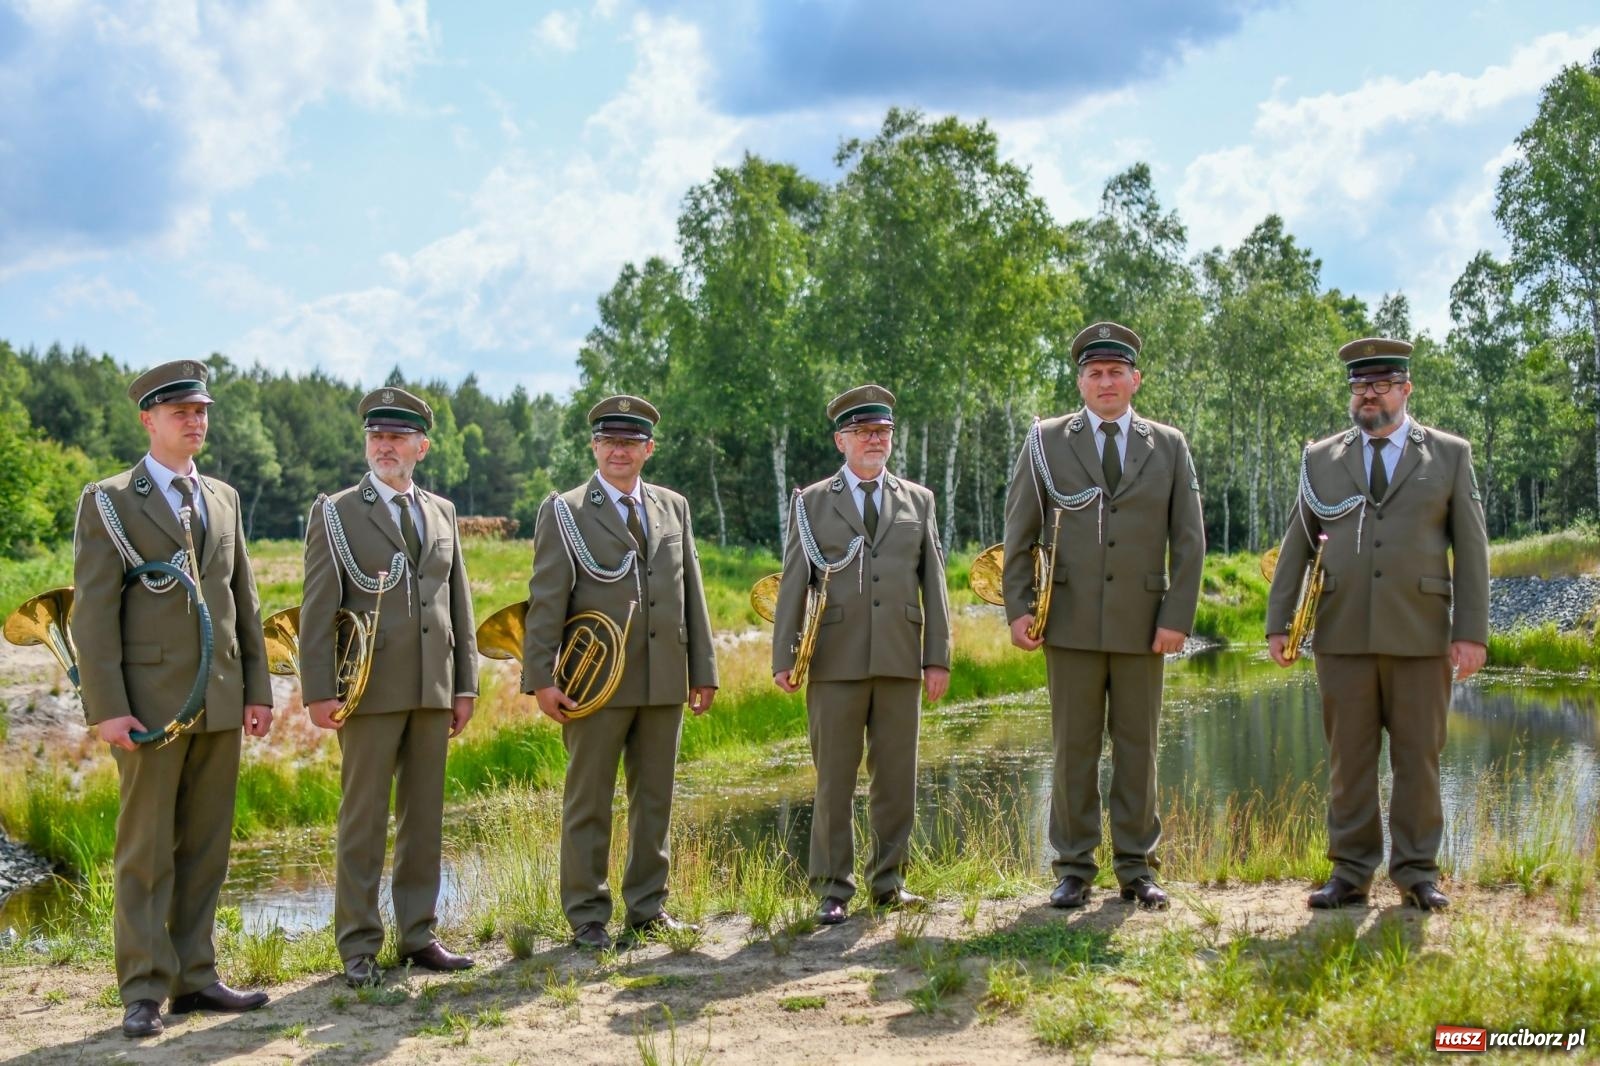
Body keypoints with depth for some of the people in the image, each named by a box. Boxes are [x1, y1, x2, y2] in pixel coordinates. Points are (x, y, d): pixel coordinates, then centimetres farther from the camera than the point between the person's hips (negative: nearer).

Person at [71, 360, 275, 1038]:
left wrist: (258, 688, 10)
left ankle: (195, 977, 17)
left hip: (221, 702, 5)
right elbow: (93, 611, -7)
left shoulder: (223, 499, 15)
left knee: (206, 848, 8)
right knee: (146, 850, 0)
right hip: (152, 699, -5)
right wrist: (107, 707, -14)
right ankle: (144, 991, 7)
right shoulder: (108, 501, -1)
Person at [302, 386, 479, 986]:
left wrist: (465, 684, 9)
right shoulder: (335, 513, 2)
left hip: (433, 690, 4)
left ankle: (417, 936, 18)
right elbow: (318, 610, -3)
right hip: (370, 689, -4)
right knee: (363, 822, 0)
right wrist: (319, 691, -11)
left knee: (424, 818, 9)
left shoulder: (442, 512, 14)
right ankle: (359, 947, 7)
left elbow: (458, 602, 14)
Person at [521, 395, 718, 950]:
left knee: (654, 799, 11)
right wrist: (541, 678, -12)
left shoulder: (673, 507, 13)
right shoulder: (564, 511, 0)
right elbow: (546, 600, -5)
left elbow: (691, 593, 13)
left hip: (665, 681, 4)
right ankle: (587, 917, 11)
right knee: (588, 803, 2)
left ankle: (648, 907, 22)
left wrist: (703, 670, 10)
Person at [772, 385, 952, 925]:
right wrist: (783, 657, -3)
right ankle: (832, 891, 9)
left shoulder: (918, 500, 14)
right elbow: (793, 583, 4)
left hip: (900, 660, 2)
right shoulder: (811, 501, 8)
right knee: (834, 781, 2)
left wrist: (938, 657, 3)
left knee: (897, 777, 6)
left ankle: (888, 881, 17)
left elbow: (933, 583, 10)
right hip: (835, 662, -2)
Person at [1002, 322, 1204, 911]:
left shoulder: (1168, 446, 7)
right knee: (1074, 748, 3)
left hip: (1141, 623, 1)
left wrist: (1178, 617, -3)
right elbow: (1018, 532, 5)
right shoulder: (1046, 441, 5)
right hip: (1071, 621, -1)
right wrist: (1018, 608, -3)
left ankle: (1137, 868, 15)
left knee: (1137, 746, 6)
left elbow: (1189, 540, 5)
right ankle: (1074, 869, 11)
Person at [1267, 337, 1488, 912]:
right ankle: (1350, 874, 11)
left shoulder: (1450, 454, 7)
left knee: (1418, 757, 4)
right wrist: (1278, 622, 4)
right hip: (1343, 634, 1)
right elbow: (1296, 546, 11)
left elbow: (1471, 548, 3)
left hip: (1421, 633, -1)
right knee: (1348, 759, 4)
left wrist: (1472, 630, -5)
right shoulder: (1321, 458, 11)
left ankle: (1417, 872, 15)